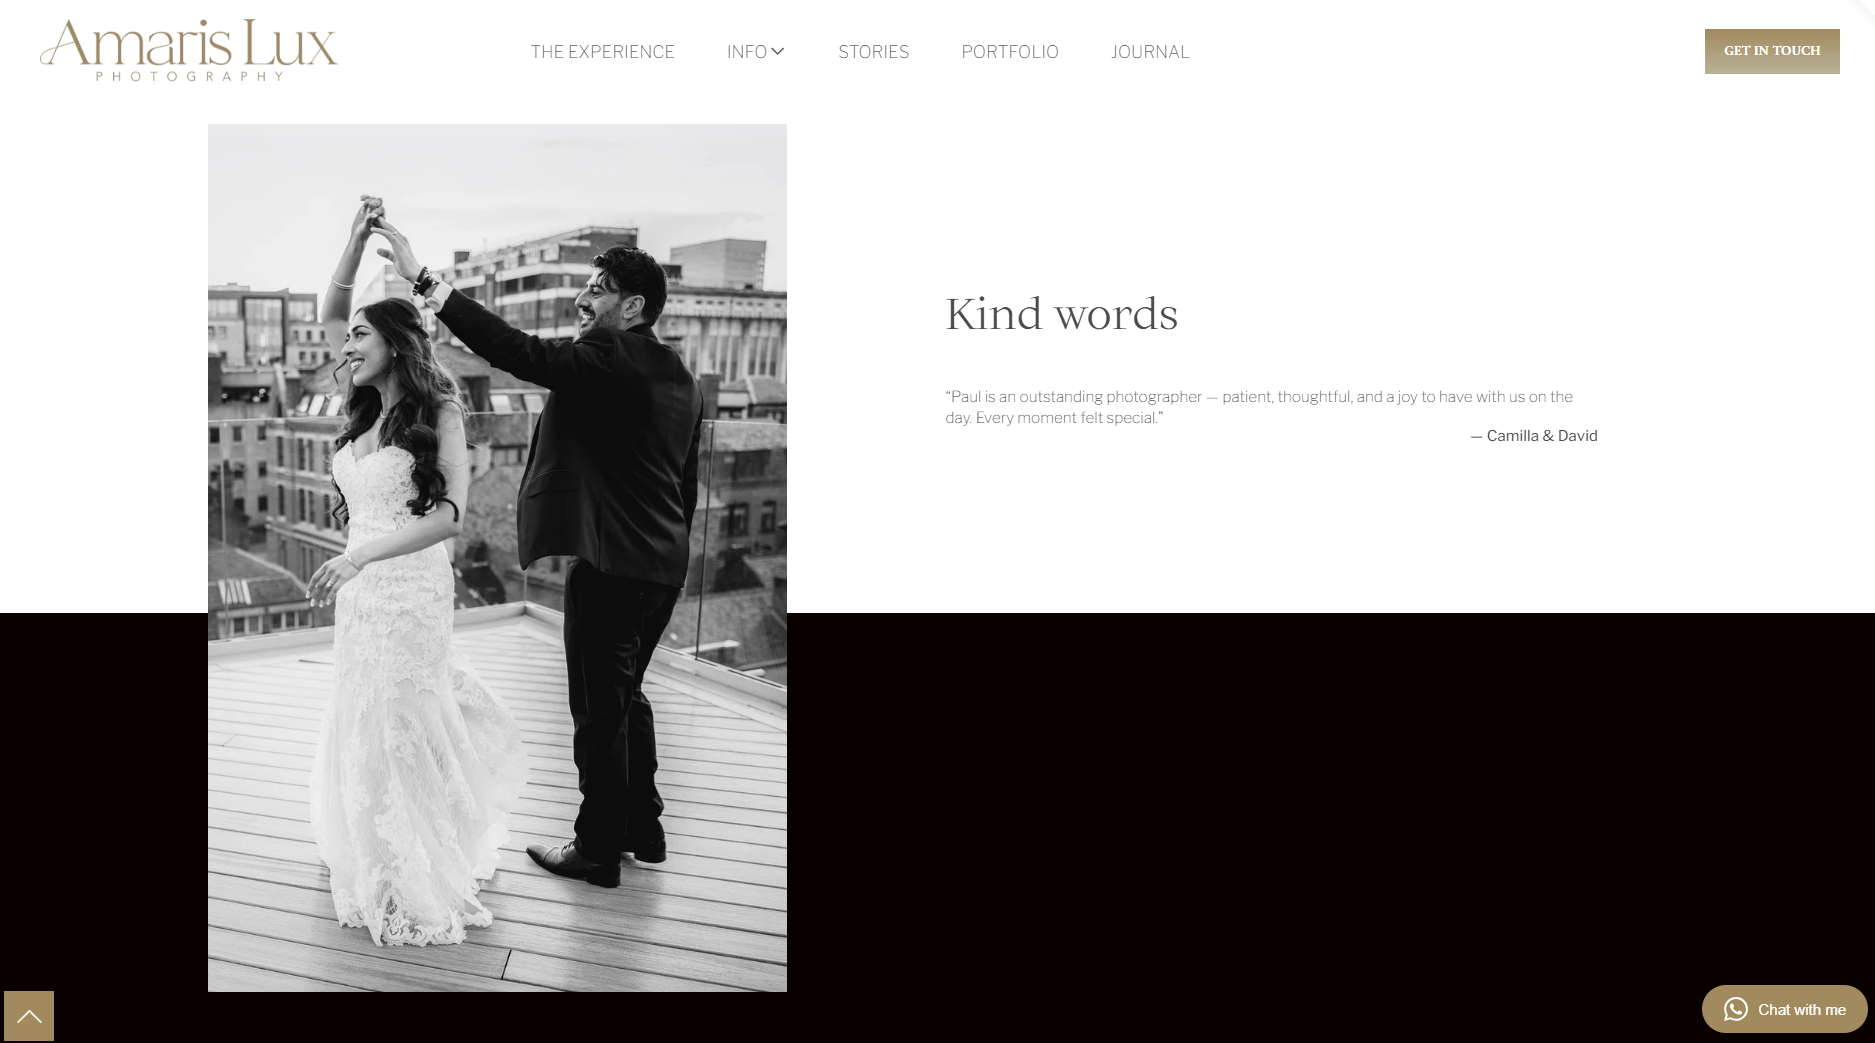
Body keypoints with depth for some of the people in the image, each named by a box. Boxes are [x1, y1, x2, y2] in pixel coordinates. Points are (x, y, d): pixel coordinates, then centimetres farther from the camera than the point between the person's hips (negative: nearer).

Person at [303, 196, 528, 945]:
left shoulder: (436, 412, -10)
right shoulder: (367, 408, 9)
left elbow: (450, 515, -20)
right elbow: (330, 314, 13)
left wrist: (358, 557, -27)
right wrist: (357, 237, 0)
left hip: (409, 589, -7)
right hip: (358, 592, 7)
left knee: (399, 732, -2)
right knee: (363, 729, 15)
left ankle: (422, 891, 11)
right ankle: (377, 867, 31)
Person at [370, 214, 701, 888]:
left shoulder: (607, 356, -15)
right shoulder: (679, 377, 12)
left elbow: (521, 353, -27)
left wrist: (425, 282, -27)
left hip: (610, 565, -9)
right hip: (664, 565, 9)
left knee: (599, 709, 2)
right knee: (625, 695, 22)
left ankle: (598, 851, 12)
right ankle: (642, 829, 30)